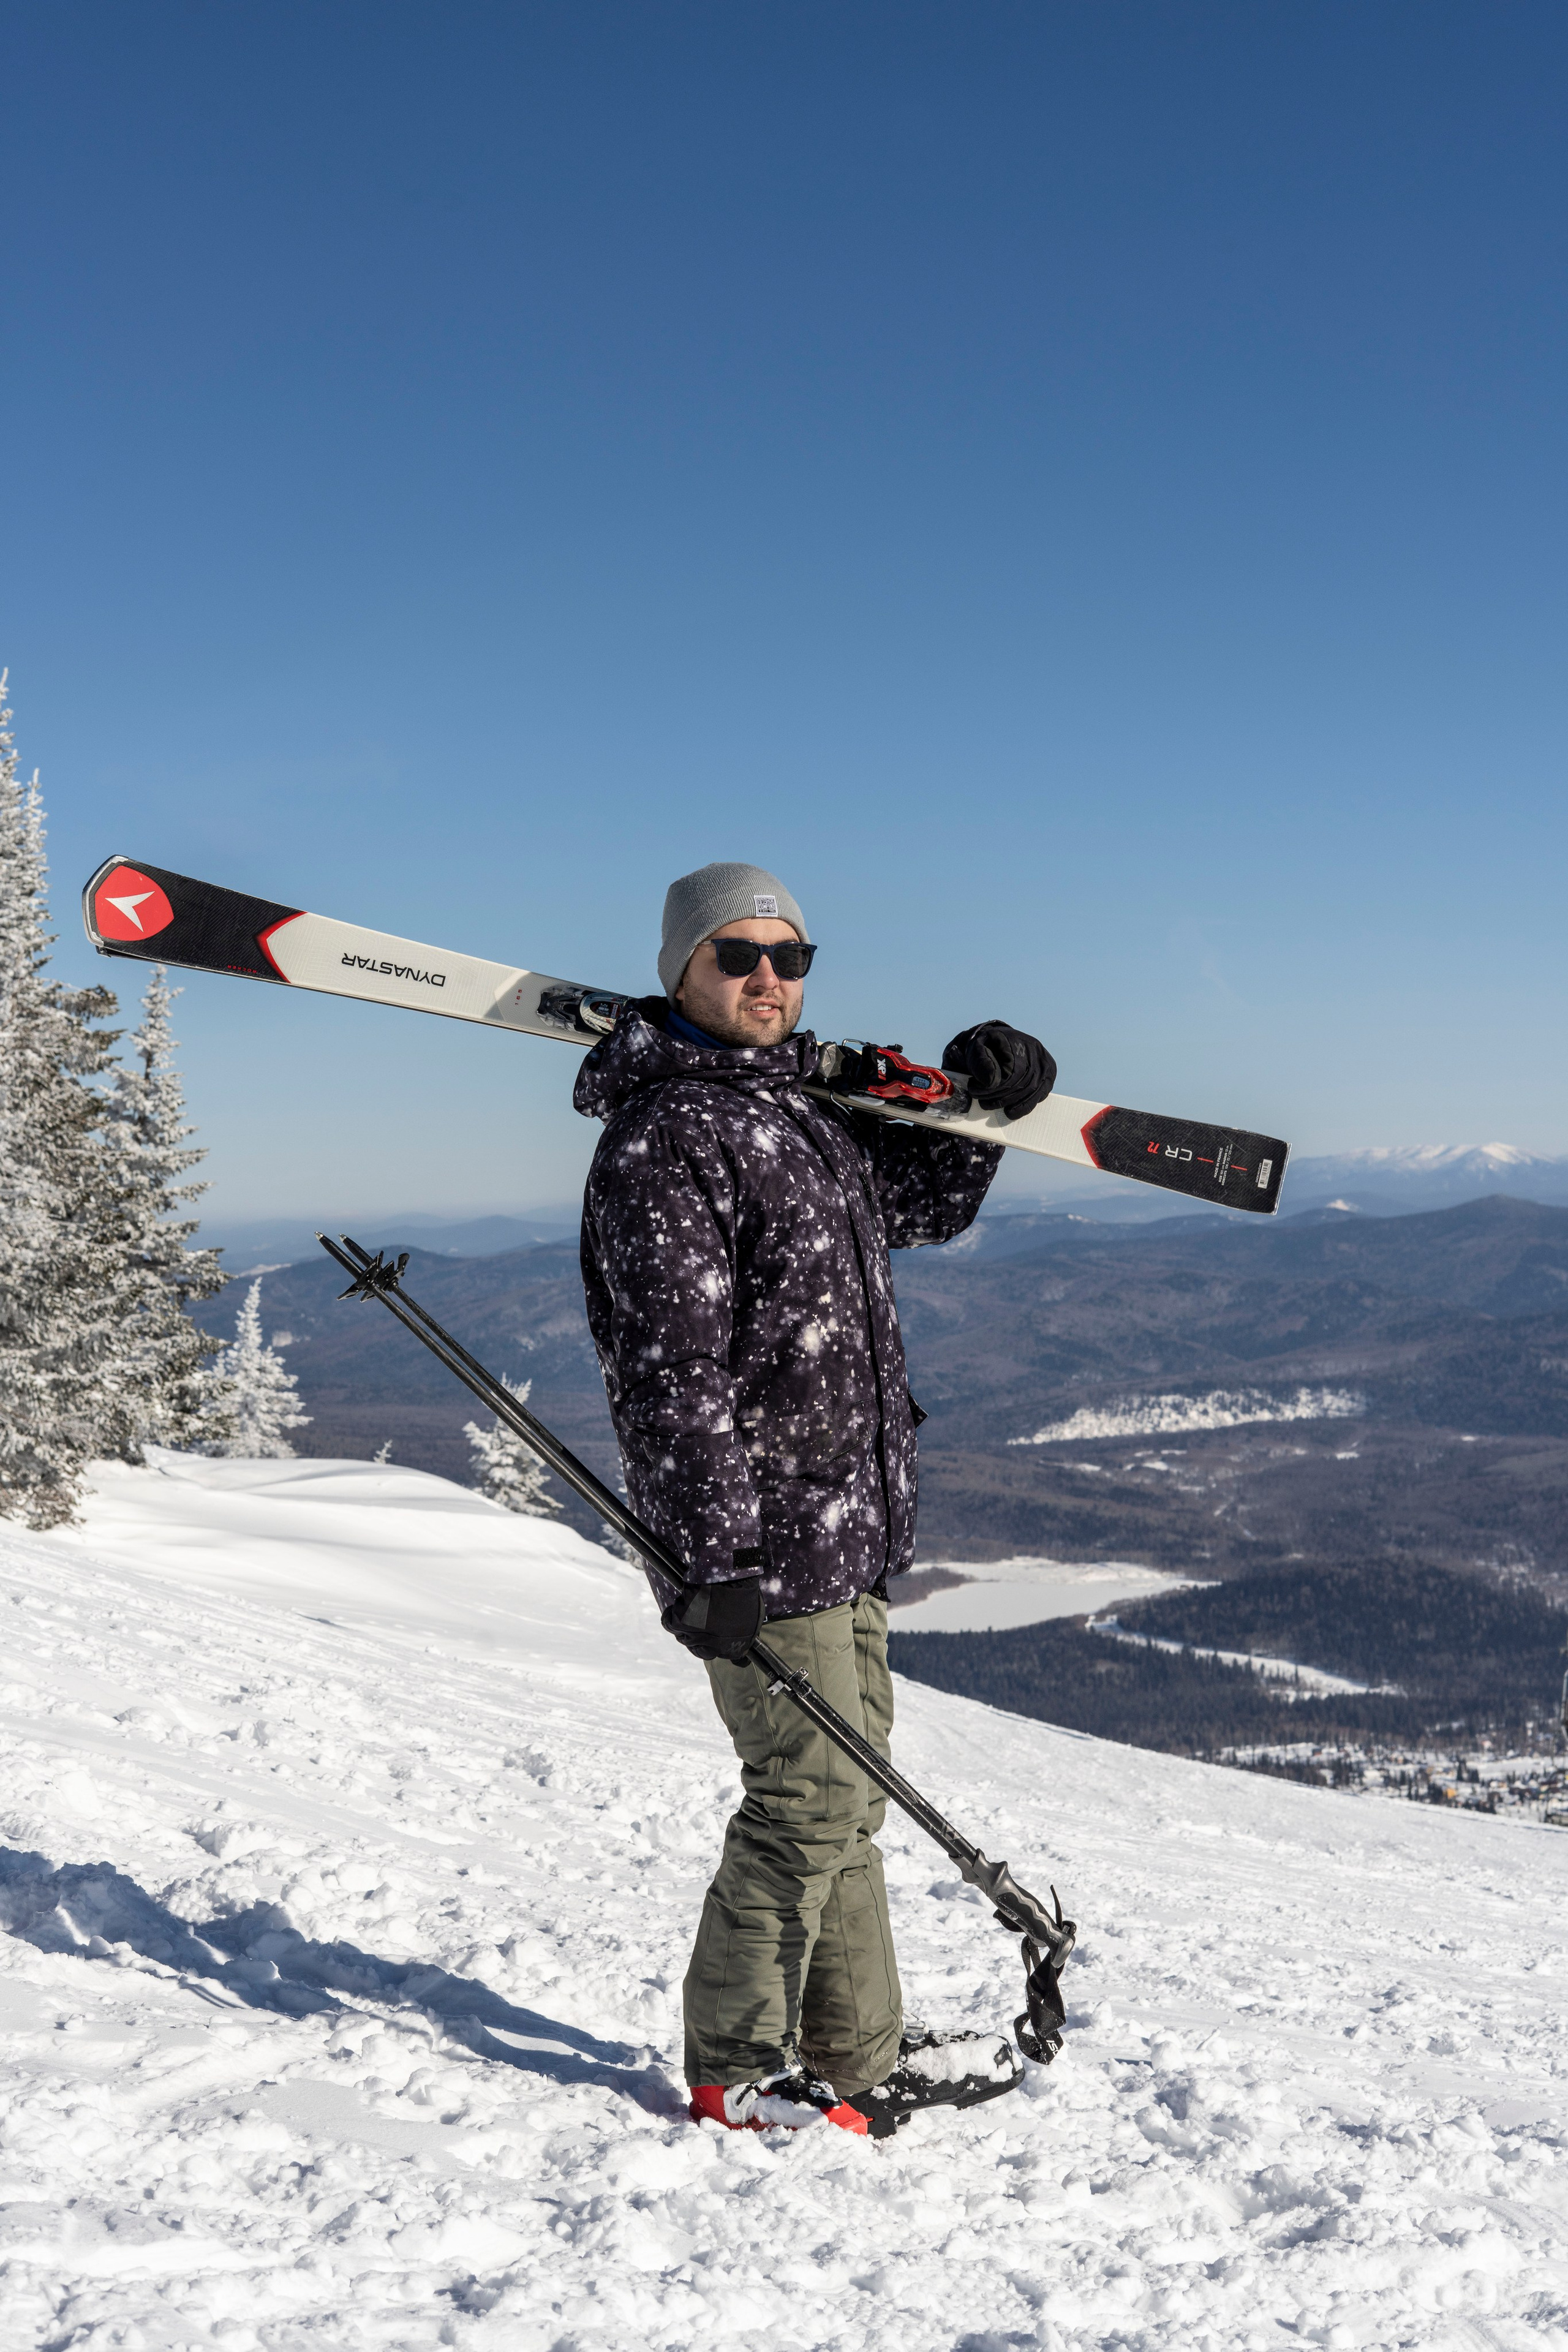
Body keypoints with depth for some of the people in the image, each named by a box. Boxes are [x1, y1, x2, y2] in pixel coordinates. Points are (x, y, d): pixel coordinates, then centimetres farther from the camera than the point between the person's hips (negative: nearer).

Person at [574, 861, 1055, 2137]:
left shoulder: (813, 1107, 14)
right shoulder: (661, 1137, -15)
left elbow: (925, 1203, 30)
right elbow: (671, 1364, -20)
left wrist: (978, 1104, 11)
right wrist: (715, 1550, -24)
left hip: (849, 1518, 9)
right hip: (762, 1533, -9)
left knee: (849, 1783, 16)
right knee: (811, 1794, -3)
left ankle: (862, 2052, 29)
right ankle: (735, 2070, 14)